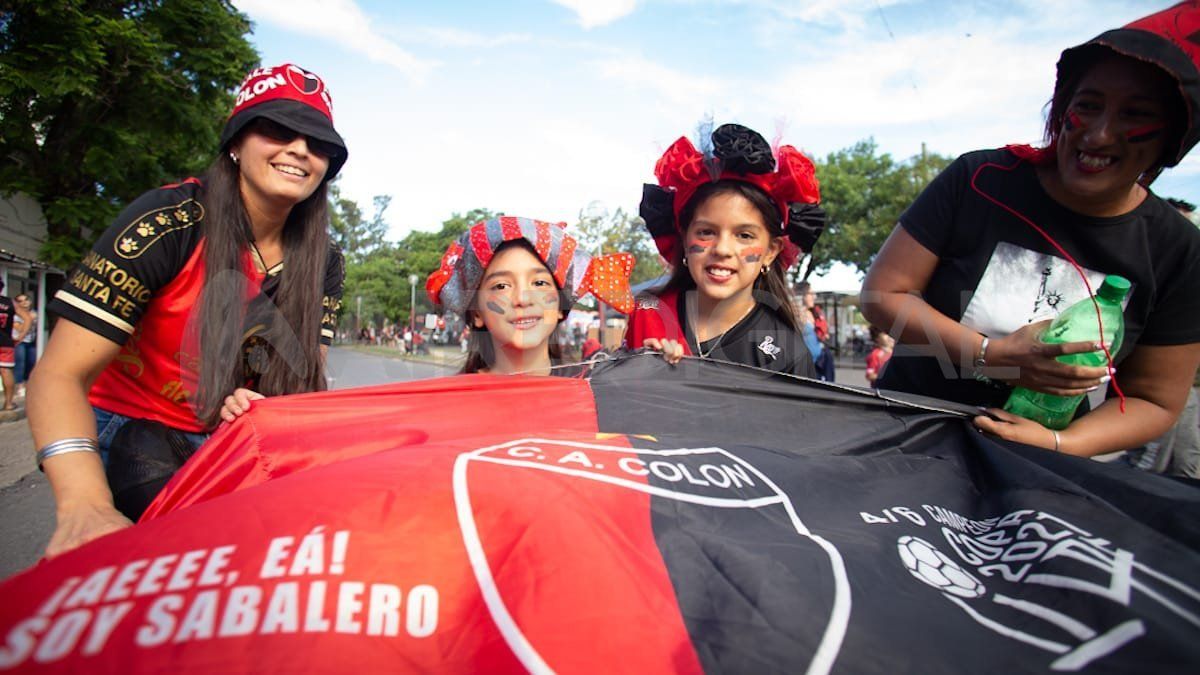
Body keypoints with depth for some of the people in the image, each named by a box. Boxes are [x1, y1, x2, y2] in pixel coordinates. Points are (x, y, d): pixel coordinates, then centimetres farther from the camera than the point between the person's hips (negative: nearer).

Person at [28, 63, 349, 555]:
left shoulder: (323, 262, -6)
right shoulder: (168, 222, -20)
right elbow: (60, 375, -24)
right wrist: (86, 506, -41)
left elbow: (306, 382, -4)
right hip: (128, 437, -4)